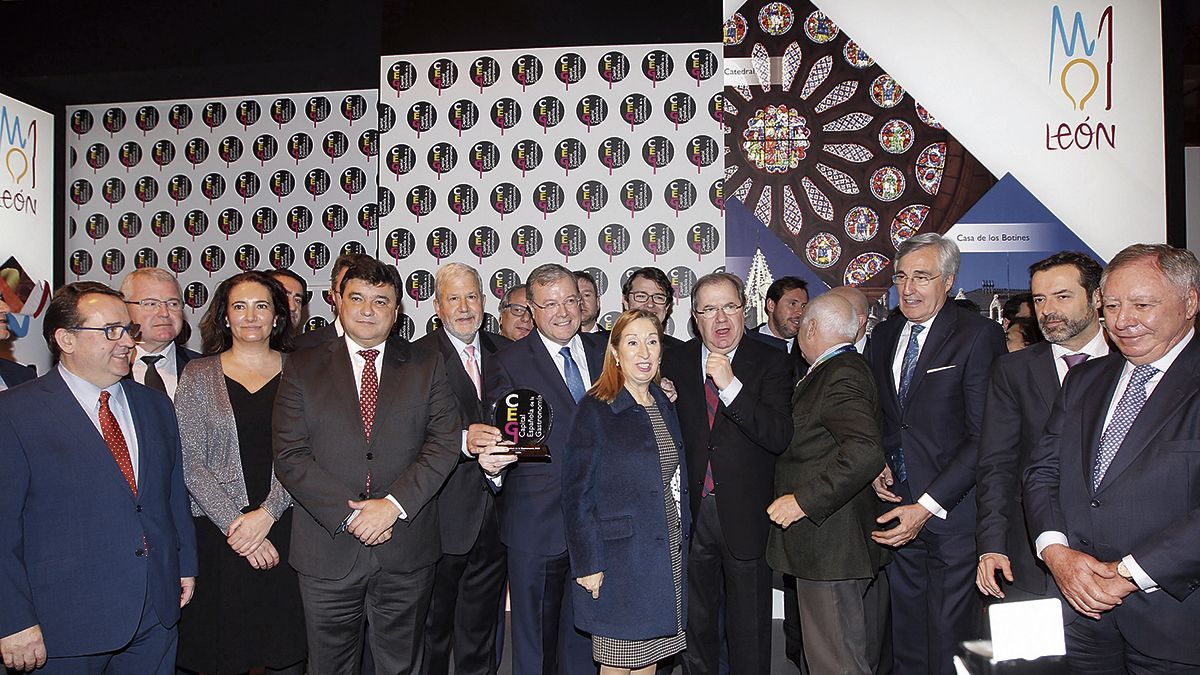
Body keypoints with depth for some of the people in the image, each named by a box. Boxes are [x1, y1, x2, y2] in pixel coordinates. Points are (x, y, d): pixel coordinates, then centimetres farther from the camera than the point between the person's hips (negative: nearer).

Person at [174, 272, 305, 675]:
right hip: (218, 536, 0)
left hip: (285, 530, 1)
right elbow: (190, 464, -3)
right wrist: (236, 525, -11)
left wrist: (267, 513, -13)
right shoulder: (198, 376, 3)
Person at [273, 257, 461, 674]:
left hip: (407, 550, 1)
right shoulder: (303, 367, 2)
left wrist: (394, 504, -16)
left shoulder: (426, 366, 4)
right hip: (328, 552, 0)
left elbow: (444, 444, -5)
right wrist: (348, 515, -14)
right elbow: (290, 456, -5)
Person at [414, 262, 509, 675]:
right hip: (445, 514, -4)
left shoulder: (504, 352, 8)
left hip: (495, 512, 4)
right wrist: (465, 441, -33)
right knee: (433, 625, 13)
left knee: (482, 625, 19)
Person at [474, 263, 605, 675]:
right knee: (534, 641, 11)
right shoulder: (507, 364, -5)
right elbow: (498, 437, -10)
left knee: (584, 634, 17)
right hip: (537, 528, -3)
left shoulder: (604, 352, 8)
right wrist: (494, 464, -30)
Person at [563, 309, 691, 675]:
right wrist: (588, 564, -14)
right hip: (619, 564, -6)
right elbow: (576, 492, -11)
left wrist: (682, 543, 8)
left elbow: (676, 483, 14)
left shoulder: (666, 407, 10)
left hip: (668, 561, 6)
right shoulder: (596, 410, -10)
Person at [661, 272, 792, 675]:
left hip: (745, 516, -2)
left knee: (749, 631, 11)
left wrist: (730, 385, -26)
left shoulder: (770, 363, -6)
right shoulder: (675, 361, 3)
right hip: (691, 511, 3)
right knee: (695, 623, 20)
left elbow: (780, 437, -19)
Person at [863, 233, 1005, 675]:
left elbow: (985, 438, -14)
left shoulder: (978, 336, -9)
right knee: (906, 639, 13)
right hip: (897, 506, 5)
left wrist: (928, 506, -17)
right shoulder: (883, 336, 11)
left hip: (952, 511, -5)